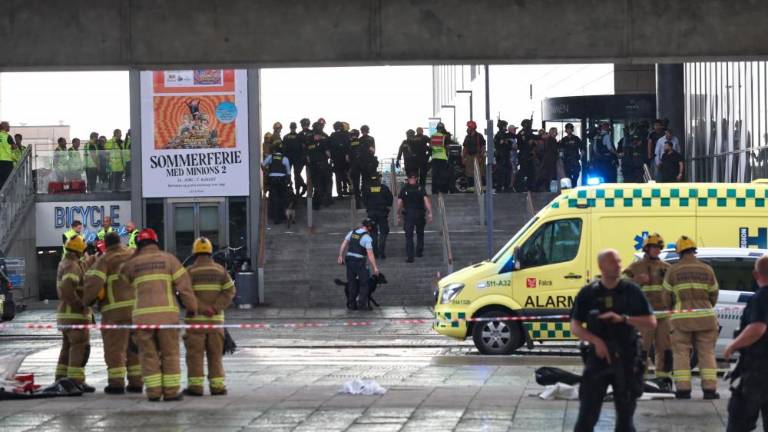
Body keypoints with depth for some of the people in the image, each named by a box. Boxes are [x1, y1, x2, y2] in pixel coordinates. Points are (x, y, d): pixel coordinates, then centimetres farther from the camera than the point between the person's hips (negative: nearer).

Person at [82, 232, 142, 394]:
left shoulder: (104, 261, -4)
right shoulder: (134, 256, 13)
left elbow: (93, 284, -13)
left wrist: (86, 301, 1)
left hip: (117, 310, -5)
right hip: (138, 307, 5)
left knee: (114, 348, 1)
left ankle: (116, 383, -2)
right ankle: (136, 382, 11)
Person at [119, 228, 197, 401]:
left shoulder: (133, 263, 8)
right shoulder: (168, 259, 6)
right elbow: (183, 283, 1)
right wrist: (191, 306, 9)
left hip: (142, 314, 1)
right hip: (167, 313, -1)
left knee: (149, 354, 7)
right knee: (170, 353, 5)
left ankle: (153, 391, 2)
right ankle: (171, 391, 2)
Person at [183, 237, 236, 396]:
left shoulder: (191, 271, -3)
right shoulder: (220, 270, 6)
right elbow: (229, 291, -3)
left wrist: (202, 308, -16)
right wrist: (215, 308, -11)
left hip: (195, 318, -3)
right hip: (216, 319, 3)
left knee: (195, 353, 0)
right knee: (215, 354, 8)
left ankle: (195, 386, -4)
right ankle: (217, 386, 5)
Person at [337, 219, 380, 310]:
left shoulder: (352, 233, 6)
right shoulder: (367, 238, -13)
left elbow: (343, 245, 5)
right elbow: (370, 254, -16)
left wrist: (341, 256, 11)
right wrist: (375, 267, -13)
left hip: (349, 259, 6)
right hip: (359, 262, -6)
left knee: (352, 283, 15)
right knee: (364, 282, 6)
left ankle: (351, 304, 16)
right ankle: (362, 304, 2)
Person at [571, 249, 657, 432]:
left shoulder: (631, 291, 1)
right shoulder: (588, 293, 1)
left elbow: (651, 323, -1)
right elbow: (575, 326, 0)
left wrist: (623, 319, -16)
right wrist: (596, 340, -17)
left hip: (626, 361, 1)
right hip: (597, 358, -1)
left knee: (625, 414, 8)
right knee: (587, 414, -3)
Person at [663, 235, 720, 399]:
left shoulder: (673, 271, -1)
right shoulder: (707, 270, 4)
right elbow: (713, 295, 10)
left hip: (681, 318, -1)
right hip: (705, 318, 1)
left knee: (681, 354, 4)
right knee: (706, 353, 5)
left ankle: (683, 389, -4)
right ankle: (709, 389, -1)